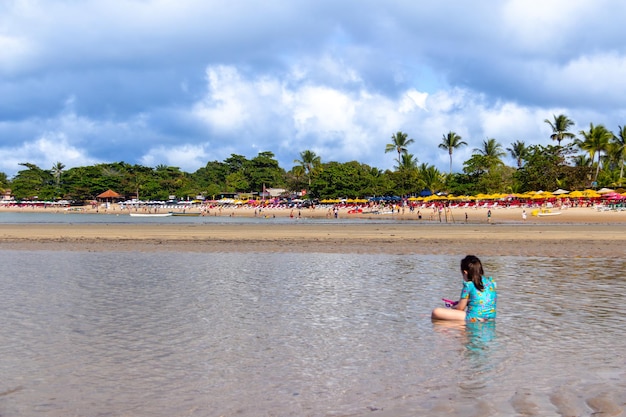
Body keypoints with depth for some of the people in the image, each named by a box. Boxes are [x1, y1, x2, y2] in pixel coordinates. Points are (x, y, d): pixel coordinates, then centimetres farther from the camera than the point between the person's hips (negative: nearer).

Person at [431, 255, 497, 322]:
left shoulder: (469, 285, -9)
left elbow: (460, 308, -1)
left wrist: (452, 308, 20)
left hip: (474, 318, -8)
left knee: (436, 312, -12)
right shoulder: (490, 281, 9)